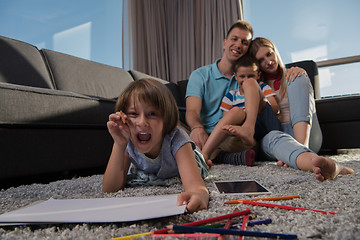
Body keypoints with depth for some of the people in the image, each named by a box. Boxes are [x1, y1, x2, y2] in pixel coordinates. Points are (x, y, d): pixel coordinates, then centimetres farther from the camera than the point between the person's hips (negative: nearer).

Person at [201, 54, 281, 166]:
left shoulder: (263, 87, 22)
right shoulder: (230, 96, 23)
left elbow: (275, 108, 5)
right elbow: (225, 118, 12)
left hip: (268, 125, 0)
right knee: (236, 111, -33)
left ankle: (249, 131, -38)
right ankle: (204, 154, -47)